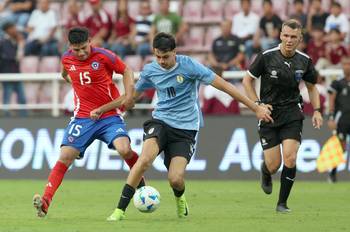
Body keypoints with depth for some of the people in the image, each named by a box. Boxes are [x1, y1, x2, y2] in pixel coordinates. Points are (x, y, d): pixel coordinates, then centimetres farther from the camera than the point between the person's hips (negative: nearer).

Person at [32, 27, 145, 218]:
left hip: (109, 116, -2)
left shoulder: (104, 56, -9)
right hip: (82, 118, 2)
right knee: (65, 157, -10)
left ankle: (139, 179, 4)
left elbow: (126, 71, 2)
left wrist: (128, 95, -11)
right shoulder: (66, 59, 3)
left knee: (124, 150, -25)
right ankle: (45, 201, -12)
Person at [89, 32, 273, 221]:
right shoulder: (150, 71, 2)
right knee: (145, 158, -28)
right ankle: (120, 210, -23)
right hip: (161, 122, 2)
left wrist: (255, 108, -7)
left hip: (186, 128, -2)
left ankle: (180, 198, 25)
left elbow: (223, 85, -8)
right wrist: (101, 110, 19)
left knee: (175, 179, -15)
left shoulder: (188, 65, -10)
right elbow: (131, 95, 21)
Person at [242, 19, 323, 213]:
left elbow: (311, 87, 16)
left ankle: (282, 202, -1)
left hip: (292, 114, 1)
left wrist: (316, 110, 4)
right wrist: (257, 105, -8)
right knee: (273, 165, -3)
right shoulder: (266, 57, -10)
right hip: (268, 115, -1)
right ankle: (265, 172, 37)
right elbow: (247, 80, 1)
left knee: (290, 158, -15)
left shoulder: (304, 61, -1)